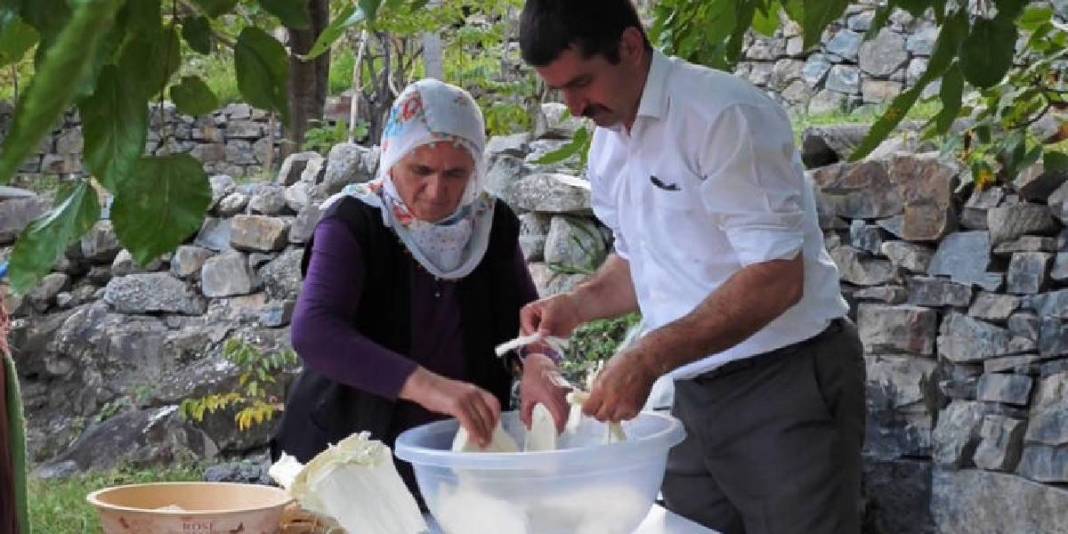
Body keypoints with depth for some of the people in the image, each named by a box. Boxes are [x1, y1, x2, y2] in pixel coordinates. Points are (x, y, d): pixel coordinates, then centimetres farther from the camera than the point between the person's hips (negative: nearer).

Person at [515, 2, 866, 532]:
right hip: (695, 395, 7)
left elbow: (778, 279, -23)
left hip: (787, 384, -7)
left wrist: (649, 358, -27)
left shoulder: (723, 115, -18)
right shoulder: (607, 145, 7)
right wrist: (578, 304, 3)